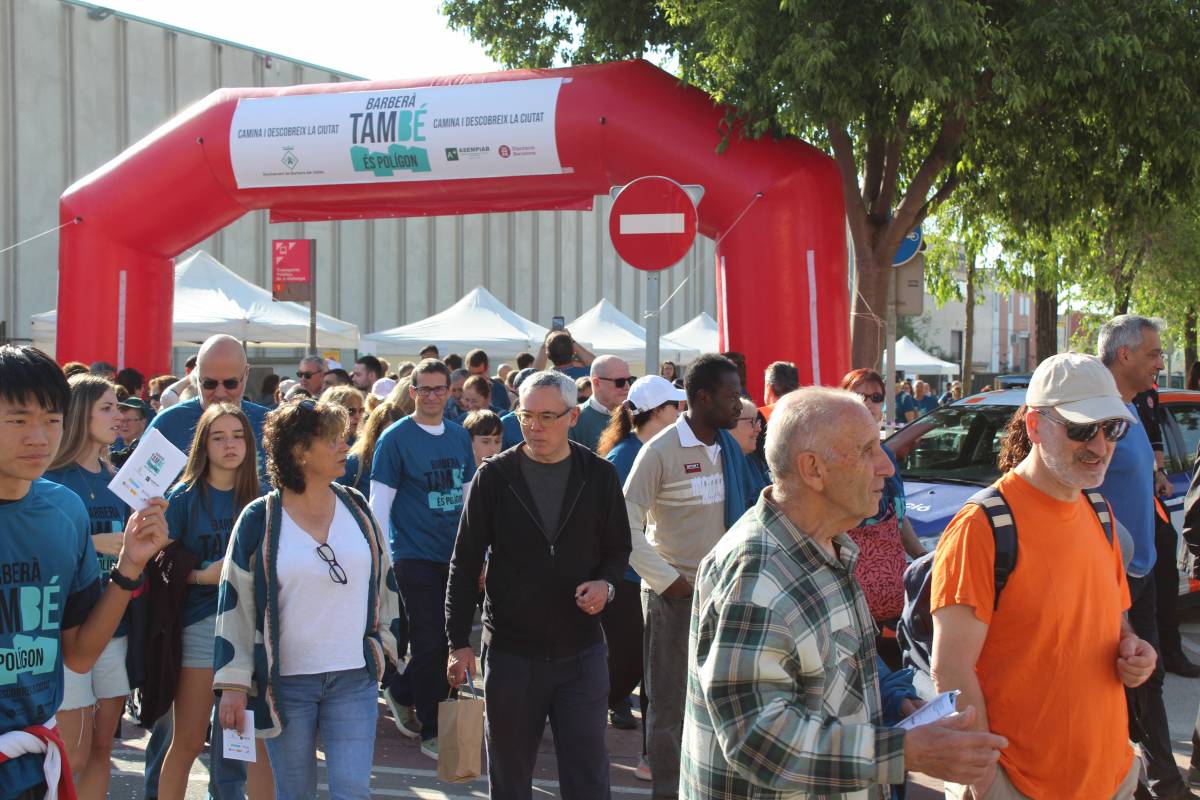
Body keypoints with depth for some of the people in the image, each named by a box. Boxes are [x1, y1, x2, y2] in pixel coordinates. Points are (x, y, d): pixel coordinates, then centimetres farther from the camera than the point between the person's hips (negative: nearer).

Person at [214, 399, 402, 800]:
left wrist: (384, 639, 13)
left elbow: (383, 579, 14)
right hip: (286, 680, -2)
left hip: (354, 678, 2)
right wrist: (233, 684, -7)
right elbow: (234, 605, -5)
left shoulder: (356, 507, 4)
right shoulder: (259, 520, -6)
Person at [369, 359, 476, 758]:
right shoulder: (395, 438, -6)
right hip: (417, 556, -5)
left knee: (451, 640, 9)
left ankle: (401, 693, 33)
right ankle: (433, 732, 8)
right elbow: (379, 502, -7)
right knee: (432, 644, -5)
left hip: (457, 556, 6)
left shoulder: (460, 436, 10)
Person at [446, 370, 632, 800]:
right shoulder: (494, 477, -3)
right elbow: (465, 564, 1)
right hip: (510, 651, 0)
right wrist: (459, 642, -3)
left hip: (581, 652, 0)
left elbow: (618, 549, 11)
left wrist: (606, 584, -12)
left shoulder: (599, 475, 0)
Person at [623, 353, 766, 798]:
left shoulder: (729, 448, 5)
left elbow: (744, 511, 11)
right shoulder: (660, 451, -12)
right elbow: (628, 525, -12)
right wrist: (667, 579, -13)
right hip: (675, 594, -5)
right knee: (671, 702, 5)